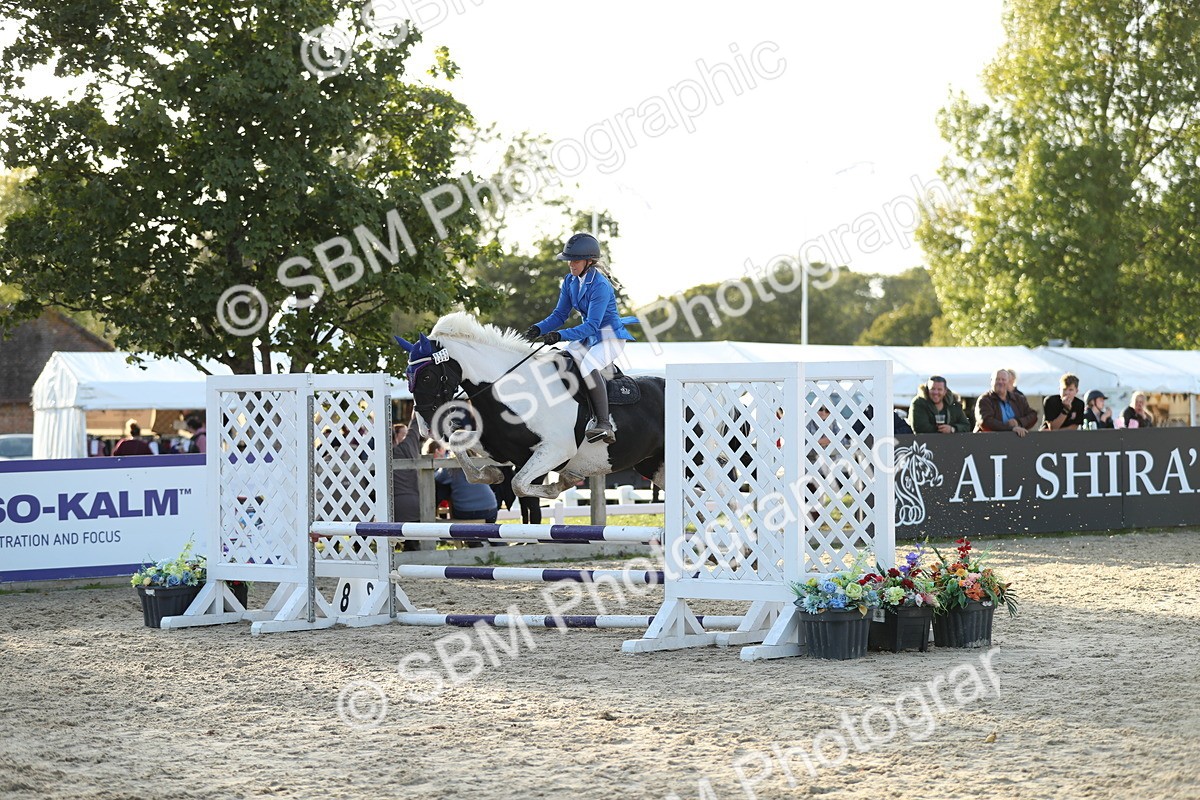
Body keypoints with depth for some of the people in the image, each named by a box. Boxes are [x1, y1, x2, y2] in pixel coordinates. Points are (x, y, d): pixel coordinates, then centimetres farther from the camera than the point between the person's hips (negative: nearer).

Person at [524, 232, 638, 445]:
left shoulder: (601, 286, -24)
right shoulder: (570, 282, 1)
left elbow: (592, 325, -29)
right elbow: (560, 315, 4)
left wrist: (560, 336, -39)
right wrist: (538, 329, -15)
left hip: (611, 338, -9)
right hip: (590, 337, 9)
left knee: (588, 365, -34)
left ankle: (604, 425, -39)